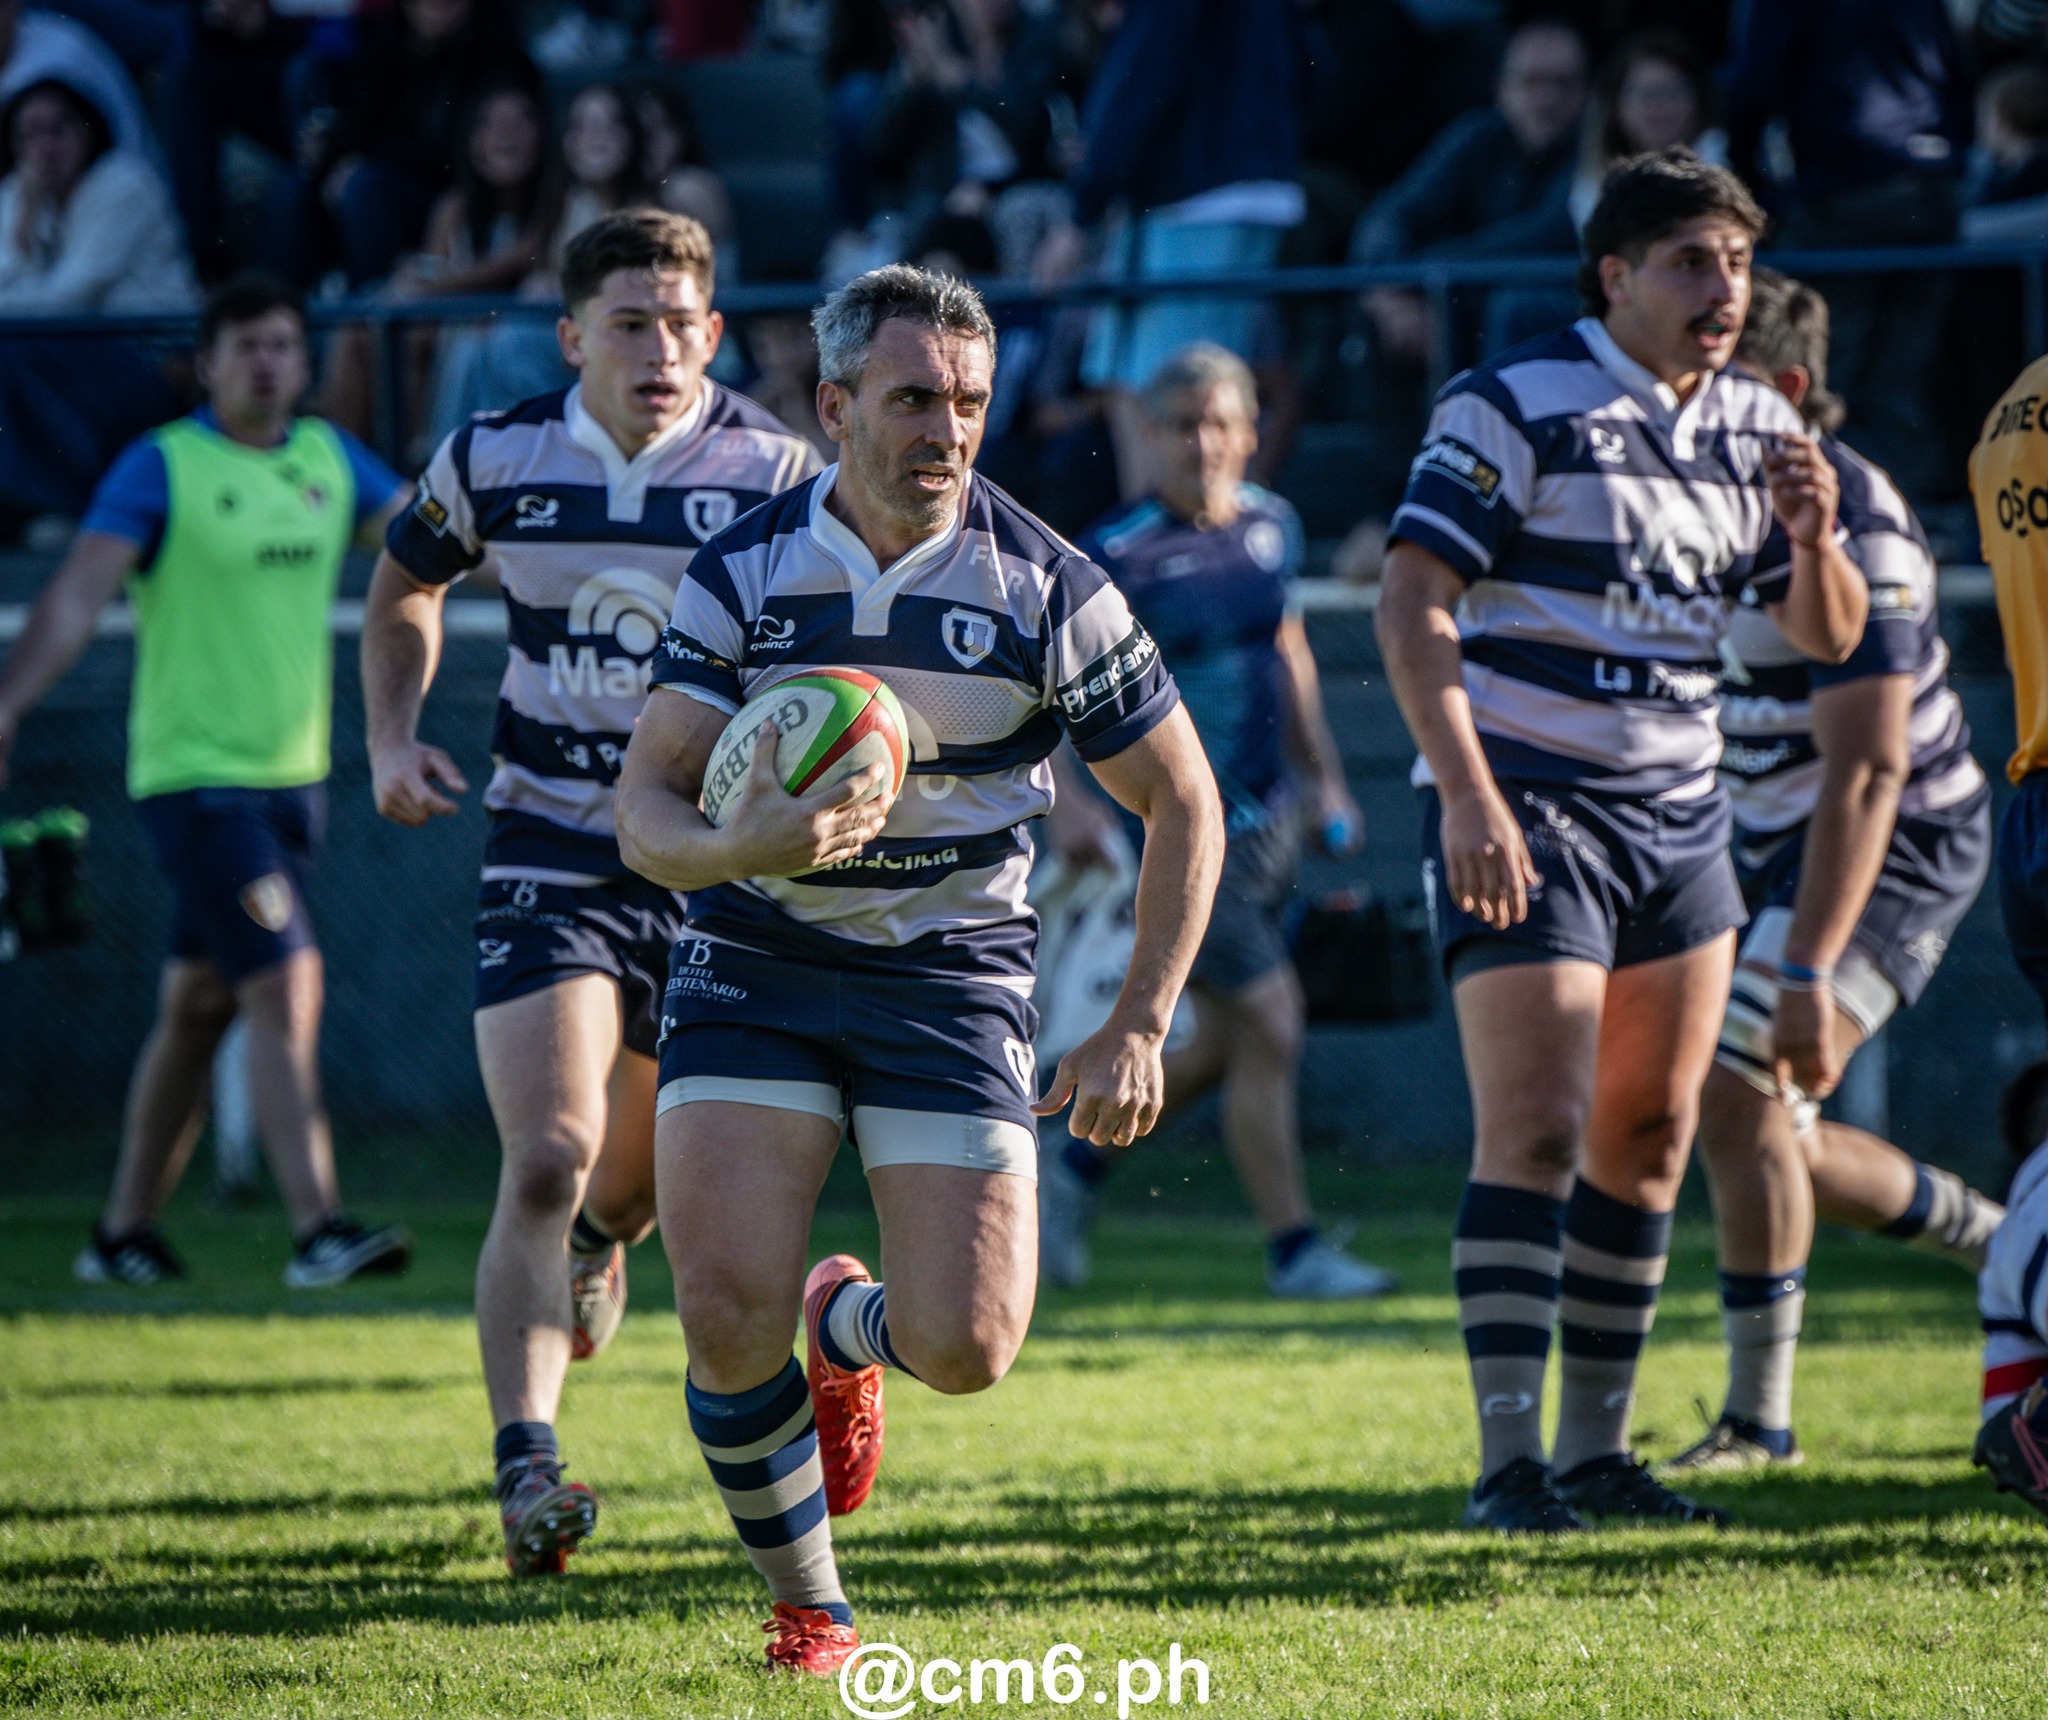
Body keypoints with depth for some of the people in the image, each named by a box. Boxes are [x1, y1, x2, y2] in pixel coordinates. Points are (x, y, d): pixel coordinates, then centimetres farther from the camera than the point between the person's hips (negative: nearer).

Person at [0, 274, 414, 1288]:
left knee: (198, 1007, 13)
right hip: (193, 775, -6)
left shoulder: (331, 459, 8)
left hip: (291, 776, 6)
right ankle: (316, 1232, -18)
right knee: (286, 987, -16)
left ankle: (124, 1233, 22)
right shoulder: (162, 467, -9)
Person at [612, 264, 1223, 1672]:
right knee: (728, 1316, -17)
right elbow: (646, 811, -8)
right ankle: (809, 1611, 8)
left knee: (967, 1349, -12)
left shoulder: (1045, 587, -8)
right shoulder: (745, 571, -7)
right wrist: (737, 846, -32)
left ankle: (853, 1325, 28)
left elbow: (1185, 803, -1)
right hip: (755, 968, 0)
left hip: (953, 977, 0)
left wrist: (1139, 1029, -8)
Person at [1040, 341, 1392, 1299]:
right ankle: (1293, 1249, 0)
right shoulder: (1117, 556, -14)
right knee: (1269, 1029, -10)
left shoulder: (1272, 527, 6)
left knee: (1221, 1046, 13)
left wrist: (1323, 778, 20)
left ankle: (1076, 1170, 32)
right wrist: (1065, 799, -23)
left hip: (1264, 819, 7)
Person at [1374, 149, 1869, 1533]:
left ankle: (1599, 1448, 18)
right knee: (1536, 1131, -14)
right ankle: (1510, 1461, -14)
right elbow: (1413, 606, -15)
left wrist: (1812, 536, -8)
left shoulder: (1757, 425, 10)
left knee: (1652, 1133, 8)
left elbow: (1829, 637, 14)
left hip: (1679, 819, 7)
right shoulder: (1515, 409, -10)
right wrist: (1467, 796, -25)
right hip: (1523, 811, -7)